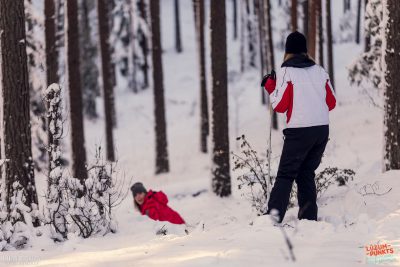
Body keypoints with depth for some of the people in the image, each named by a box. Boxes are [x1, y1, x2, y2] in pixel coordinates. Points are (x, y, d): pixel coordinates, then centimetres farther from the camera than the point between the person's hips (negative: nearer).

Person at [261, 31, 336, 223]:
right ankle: (309, 217, 10)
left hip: (299, 130, -5)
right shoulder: (319, 71, 9)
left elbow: (280, 105, -8)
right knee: (306, 174, 15)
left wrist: (270, 86, 6)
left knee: (286, 175, -3)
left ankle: (274, 214, -14)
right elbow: (331, 103, 13)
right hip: (323, 129, 5)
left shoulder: (286, 72, -6)